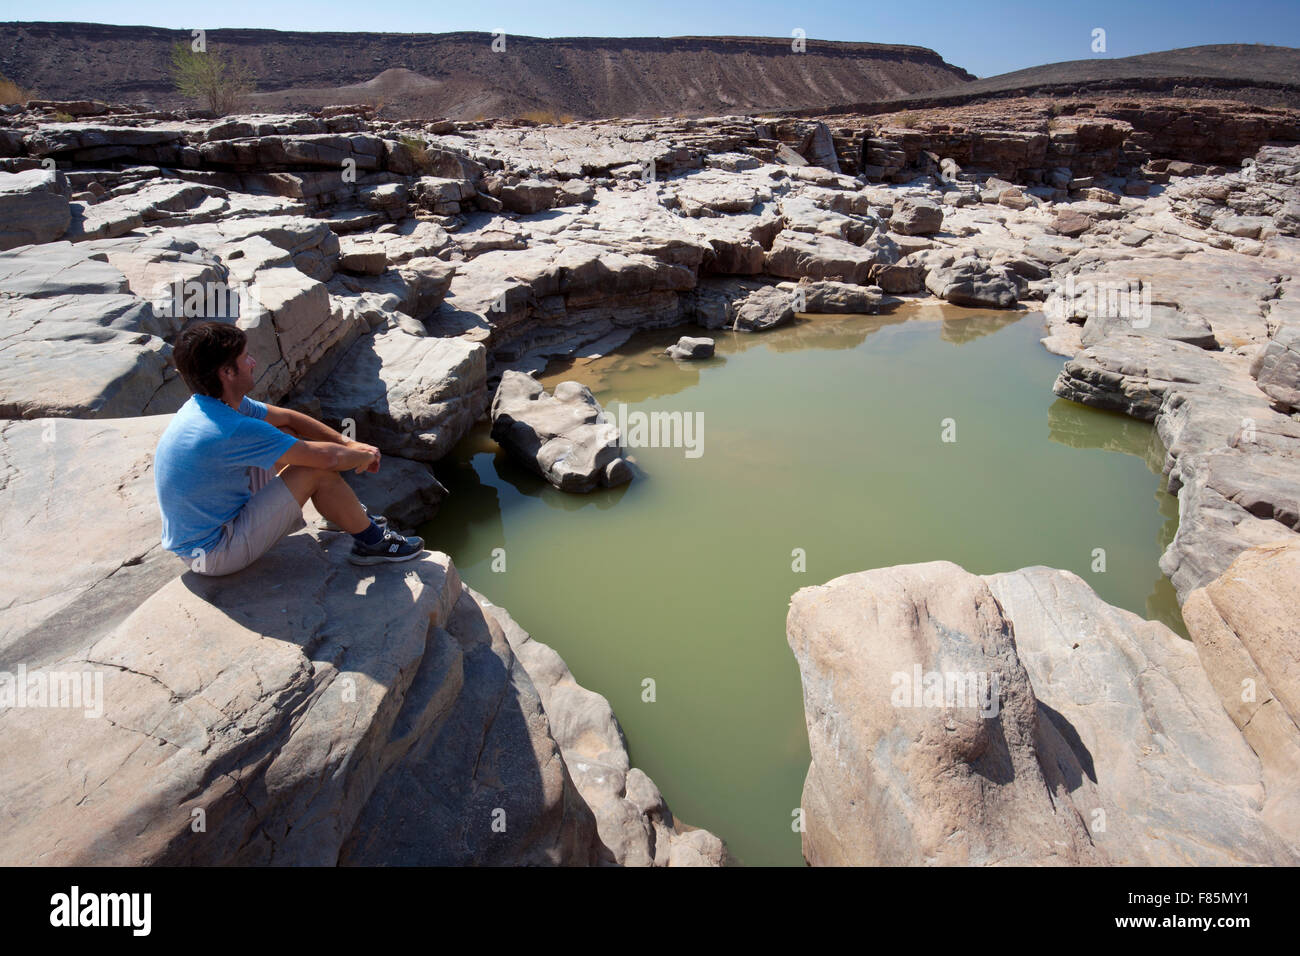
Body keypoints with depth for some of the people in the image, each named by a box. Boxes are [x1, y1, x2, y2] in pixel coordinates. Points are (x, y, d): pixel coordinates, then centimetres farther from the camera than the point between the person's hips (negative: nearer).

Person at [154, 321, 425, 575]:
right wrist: (363, 457, -7)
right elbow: (328, 457, -28)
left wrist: (348, 443, 4)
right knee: (317, 471, -17)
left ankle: (350, 515, 24)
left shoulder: (207, 404, -1)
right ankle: (372, 543, 4)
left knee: (287, 435, 12)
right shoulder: (231, 431, -31)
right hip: (213, 554, -10)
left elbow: (286, 417, 11)